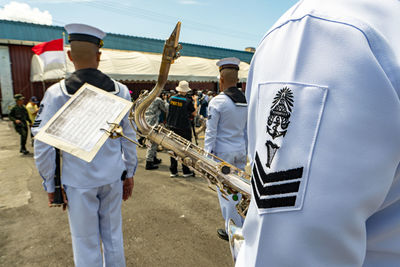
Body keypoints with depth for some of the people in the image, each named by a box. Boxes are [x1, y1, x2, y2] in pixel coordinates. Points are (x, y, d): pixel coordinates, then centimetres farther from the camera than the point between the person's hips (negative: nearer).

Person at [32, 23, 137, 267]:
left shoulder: (57, 93, -10)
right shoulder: (120, 90, -3)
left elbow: (43, 148, -8)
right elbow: (129, 137, 1)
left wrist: (50, 185, 5)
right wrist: (129, 174, 11)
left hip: (79, 182, -2)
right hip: (113, 177, 3)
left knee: (87, 245, 14)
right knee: (113, 237, 20)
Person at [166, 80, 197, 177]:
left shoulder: (171, 98, 2)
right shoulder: (187, 101, -12)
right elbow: (194, 113, -1)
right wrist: (195, 101, 10)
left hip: (172, 127, 5)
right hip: (184, 128, -4)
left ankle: (173, 171, 16)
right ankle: (186, 171, 13)